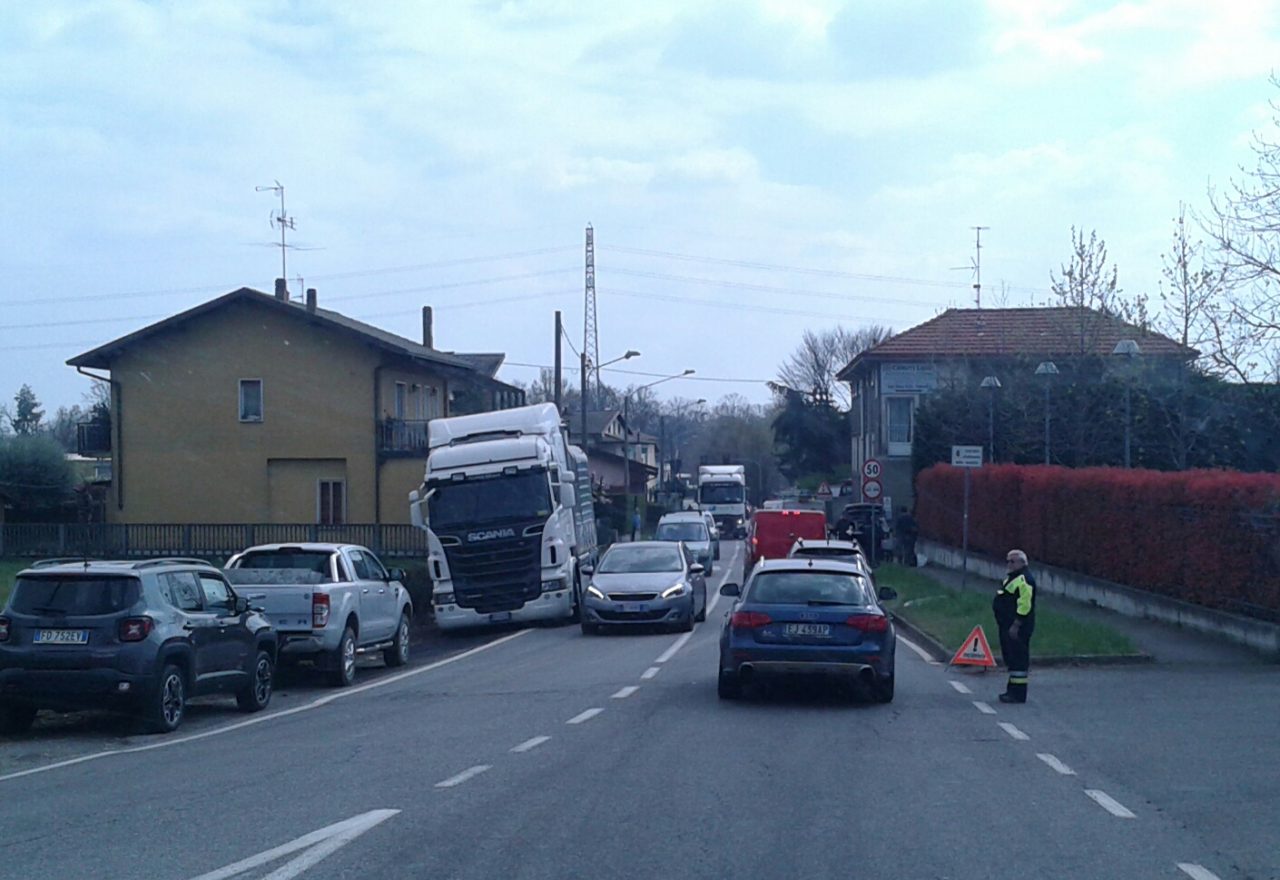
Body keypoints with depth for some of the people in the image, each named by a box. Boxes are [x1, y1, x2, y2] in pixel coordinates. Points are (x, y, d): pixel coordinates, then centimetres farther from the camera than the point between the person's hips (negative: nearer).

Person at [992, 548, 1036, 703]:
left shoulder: (1024, 580, -17)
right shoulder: (1011, 577, 18)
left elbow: (1024, 605, -23)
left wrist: (1015, 625, -24)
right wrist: (1000, 621, 24)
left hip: (1017, 628, -11)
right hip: (1007, 626, 11)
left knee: (1018, 659, -8)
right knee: (1010, 657, 16)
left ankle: (1018, 694, -7)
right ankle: (1012, 690, 24)